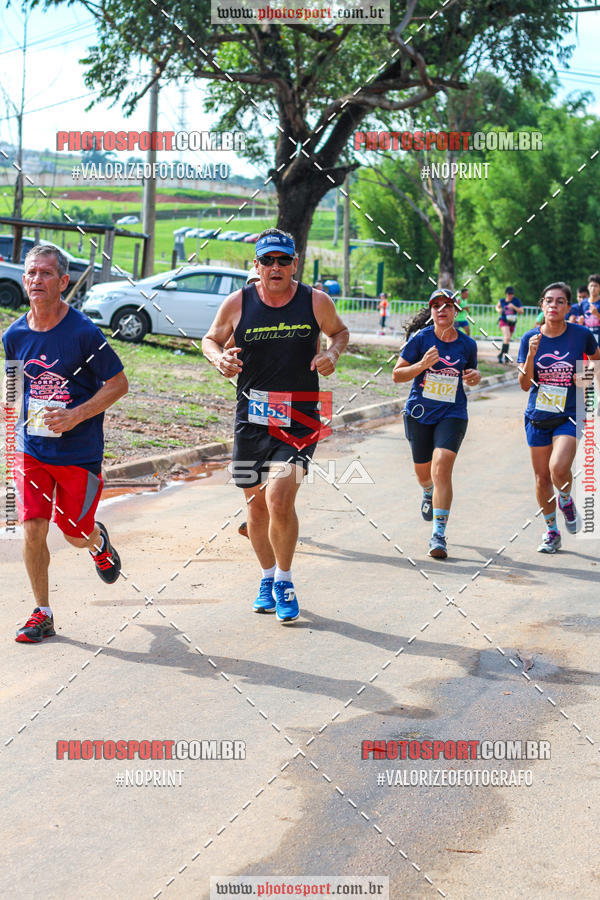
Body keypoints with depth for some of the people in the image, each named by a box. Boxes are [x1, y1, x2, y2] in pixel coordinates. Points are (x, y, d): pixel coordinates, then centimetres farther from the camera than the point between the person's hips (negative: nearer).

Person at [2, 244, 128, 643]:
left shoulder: (84, 332, -13)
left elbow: (118, 383, -8)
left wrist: (76, 415, -18)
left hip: (79, 451, -3)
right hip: (32, 449, 3)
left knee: (76, 533, 7)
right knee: (32, 529, -4)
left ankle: (100, 541, 45)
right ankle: (42, 614, 10)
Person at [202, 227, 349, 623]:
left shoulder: (316, 301, -1)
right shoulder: (237, 303, 0)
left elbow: (340, 330, 18)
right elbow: (211, 339, 14)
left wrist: (333, 353, -4)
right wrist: (220, 358, -8)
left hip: (300, 418, -2)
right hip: (252, 417, 2)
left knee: (279, 499, -17)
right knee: (256, 501, 10)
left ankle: (284, 581, 4)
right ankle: (269, 576, 33)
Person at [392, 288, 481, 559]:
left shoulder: (467, 344, 0)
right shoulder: (420, 339, -6)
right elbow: (397, 375, -3)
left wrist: (475, 377, -4)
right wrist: (421, 365, -19)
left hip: (452, 415, -1)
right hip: (419, 414, 1)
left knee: (442, 467, -20)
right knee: (423, 471, 15)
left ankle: (438, 535, -17)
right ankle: (429, 492, 56)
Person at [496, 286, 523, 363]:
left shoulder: (516, 301, -4)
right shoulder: (502, 301, 0)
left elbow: (521, 311, -9)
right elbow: (497, 307, 21)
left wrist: (514, 307, -23)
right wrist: (498, 310, -3)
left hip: (512, 323, 2)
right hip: (503, 321, -2)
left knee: (507, 339, 13)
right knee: (507, 337, -24)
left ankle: (501, 354, 31)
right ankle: (505, 355, -22)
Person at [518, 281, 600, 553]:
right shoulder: (530, 338, -3)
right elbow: (525, 384, -6)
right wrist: (531, 355, -20)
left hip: (569, 416, -2)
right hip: (538, 417, 3)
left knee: (559, 469, -23)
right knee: (542, 477, 8)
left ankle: (566, 501, 12)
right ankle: (552, 531, 28)